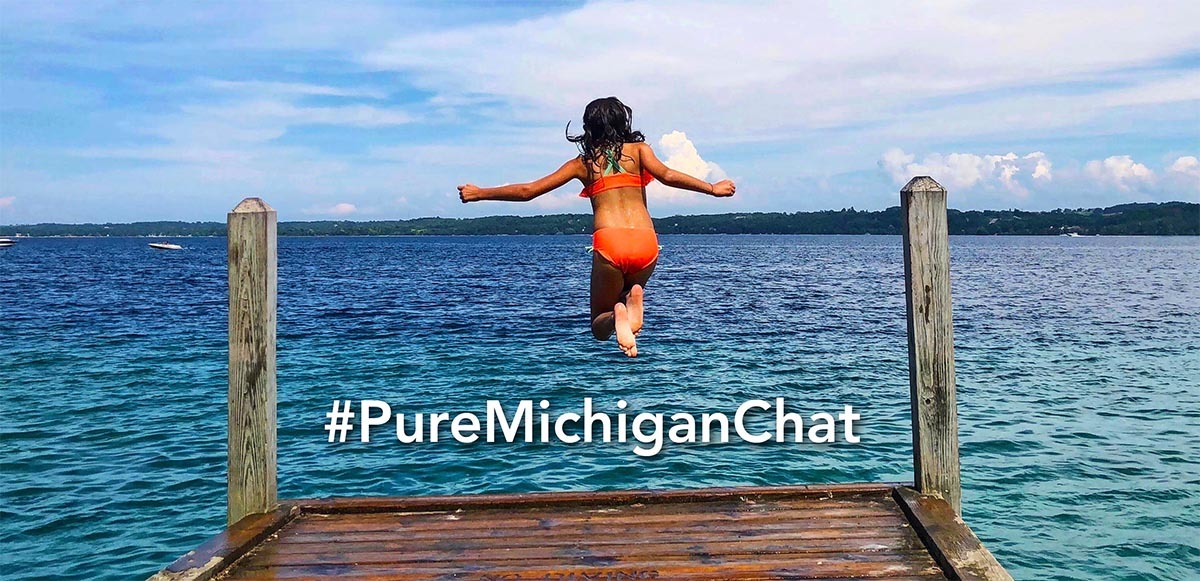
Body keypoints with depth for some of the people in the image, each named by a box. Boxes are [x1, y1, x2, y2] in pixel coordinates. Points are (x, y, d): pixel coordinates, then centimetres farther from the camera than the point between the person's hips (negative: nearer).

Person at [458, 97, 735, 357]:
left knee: (600, 326, 17)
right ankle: (633, 299, -7)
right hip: (646, 243, 1)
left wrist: (479, 193, 26)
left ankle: (617, 317, -22)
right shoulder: (638, 149, 16)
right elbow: (666, 175, -4)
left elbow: (527, 191, 15)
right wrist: (712, 188, 2)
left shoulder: (582, 163, 16)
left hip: (609, 243, -1)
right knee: (631, 287, 32)